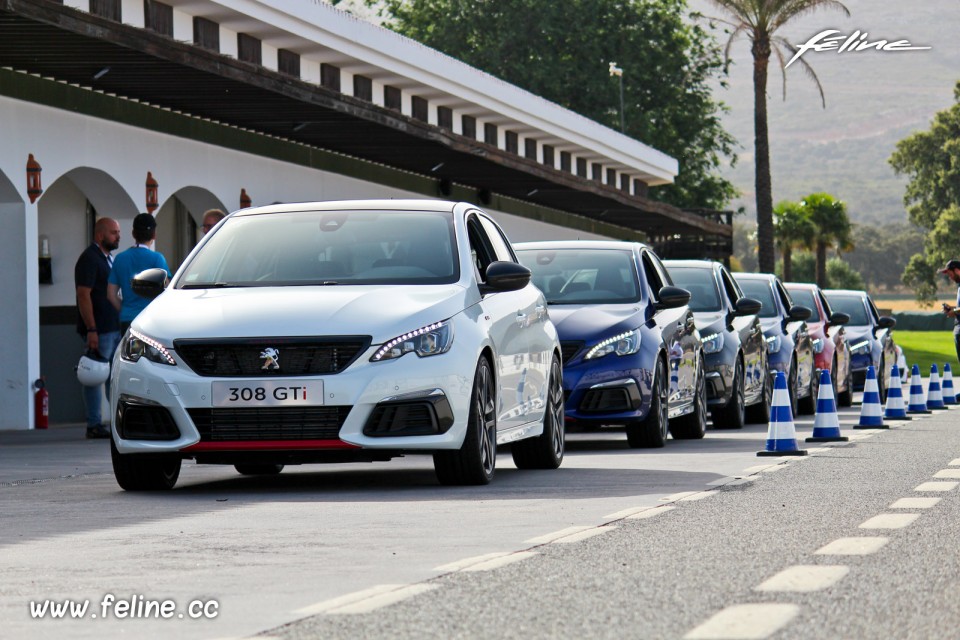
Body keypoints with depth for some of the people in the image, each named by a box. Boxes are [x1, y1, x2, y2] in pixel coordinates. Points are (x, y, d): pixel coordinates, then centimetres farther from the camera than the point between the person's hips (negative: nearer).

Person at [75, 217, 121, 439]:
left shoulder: (109, 258, 18)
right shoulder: (89, 259, -11)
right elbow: (83, 295, -17)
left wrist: (122, 324, 20)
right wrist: (91, 330, -22)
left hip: (115, 327, 9)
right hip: (99, 330, -9)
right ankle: (94, 425, -3)